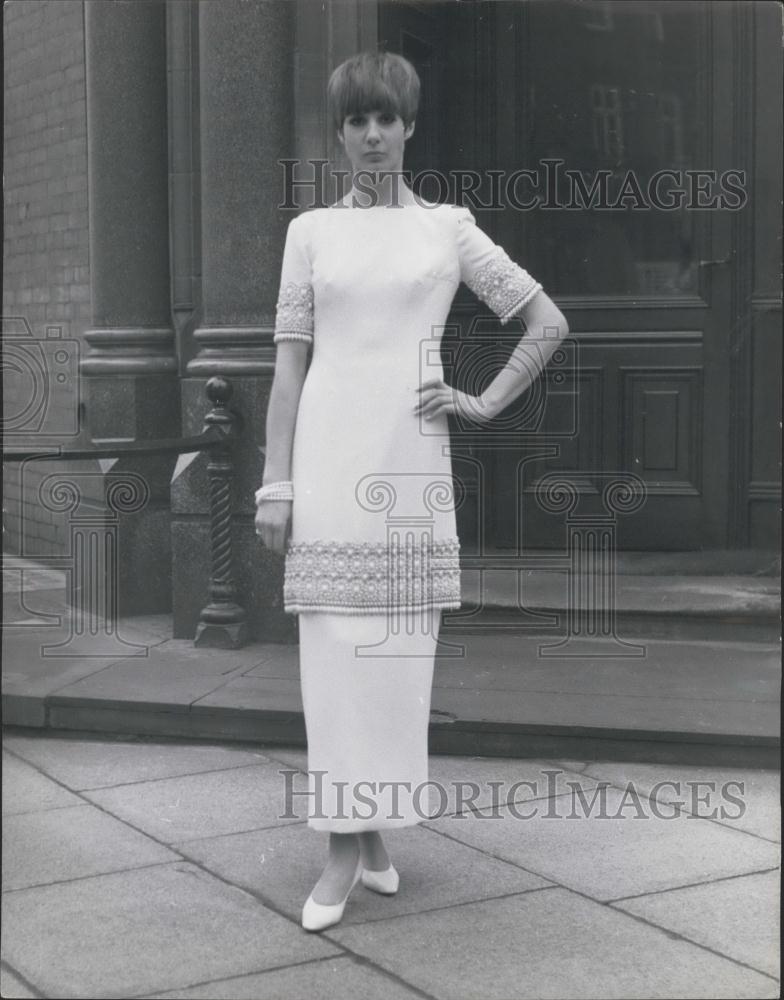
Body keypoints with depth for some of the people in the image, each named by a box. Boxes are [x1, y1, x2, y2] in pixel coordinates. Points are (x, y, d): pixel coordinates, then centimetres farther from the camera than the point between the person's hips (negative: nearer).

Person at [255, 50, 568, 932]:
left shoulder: (449, 227, 8)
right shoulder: (310, 231, 9)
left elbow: (548, 322, 11)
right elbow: (289, 362, 6)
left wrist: (486, 404, 2)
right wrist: (275, 482, -1)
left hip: (412, 459, 1)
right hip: (331, 454, 0)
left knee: (401, 646, 3)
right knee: (335, 646, -3)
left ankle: (373, 828, 18)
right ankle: (345, 849, 2)